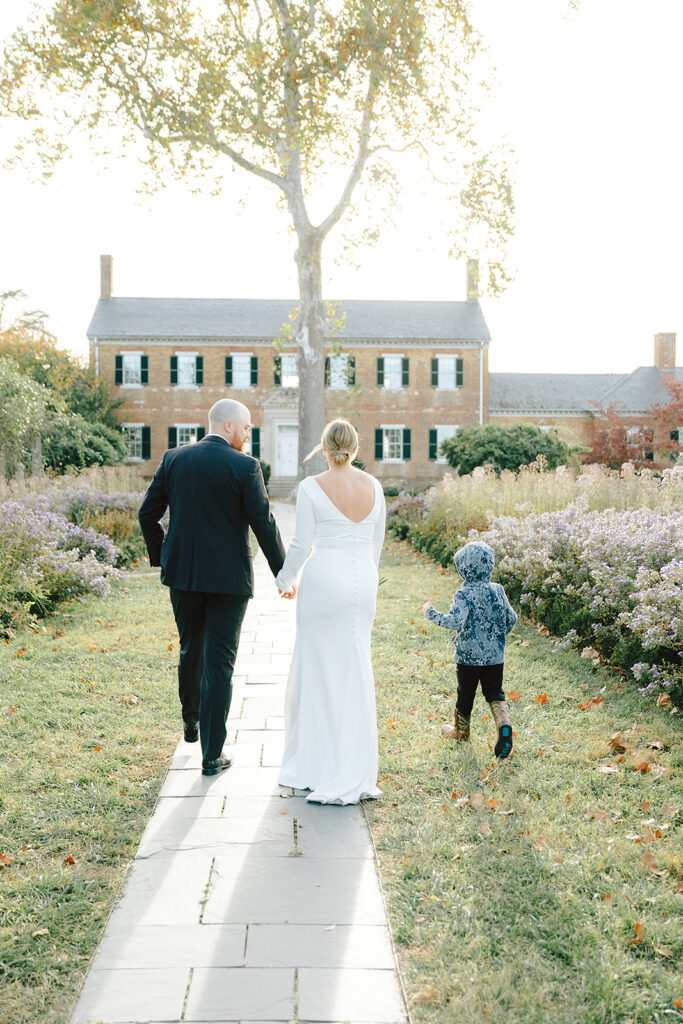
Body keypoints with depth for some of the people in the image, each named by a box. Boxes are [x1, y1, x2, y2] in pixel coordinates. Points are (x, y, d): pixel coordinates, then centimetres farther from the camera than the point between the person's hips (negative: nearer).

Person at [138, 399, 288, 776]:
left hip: (181, 572, 4)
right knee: (219, 662, 2)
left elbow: (147, 514, 5)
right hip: (227, 577, -4)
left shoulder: (174, 459, 2)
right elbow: (263, 524, -11)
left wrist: (160, 557, 18)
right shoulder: (244, 466, -11)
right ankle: (212, 754, 5)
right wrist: (283, 572, 0)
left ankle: (191, 721, 42)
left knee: (191, 649, 24)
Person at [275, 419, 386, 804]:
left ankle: (319, 767, 13)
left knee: (319, 671, 6)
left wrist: (285, 579, 9)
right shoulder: (374, 486, 4)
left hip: (324, 580, -4)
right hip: (363, 583, 5)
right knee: (356, 672, 11)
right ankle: (357, 774, 16)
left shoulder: (312, 487, -9)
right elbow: (377, 542, 11)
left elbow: (302, 544, -8)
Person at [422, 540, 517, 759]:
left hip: (468, 656, -4)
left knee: (465, 694, 14)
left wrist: (430, 612, -19)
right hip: (495, 656, 4)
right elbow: (511, 619, 6)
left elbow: (455, 621, -31)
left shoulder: (464, 595, -18)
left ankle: (461, 730, 32)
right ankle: (503, 722, -13)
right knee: (494, 692, 13)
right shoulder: (498, 590, -1)